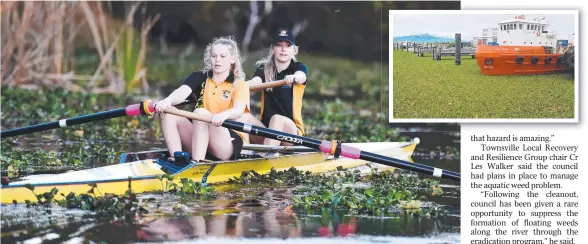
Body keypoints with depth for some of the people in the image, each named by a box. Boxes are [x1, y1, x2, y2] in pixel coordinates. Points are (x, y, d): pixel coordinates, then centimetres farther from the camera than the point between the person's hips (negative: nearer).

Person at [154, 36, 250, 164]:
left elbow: (239, 110, -19)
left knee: (201, 113, -30)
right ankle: (175, 158, -30)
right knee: (167, 113, -16)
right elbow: (182, 91, -10)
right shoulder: (199, 78, 12)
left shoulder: (240, 85, 2)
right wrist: (167, 101, -35)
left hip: (229, 145, -4)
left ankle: (196, 163, -42)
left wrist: (225, 114, -44)